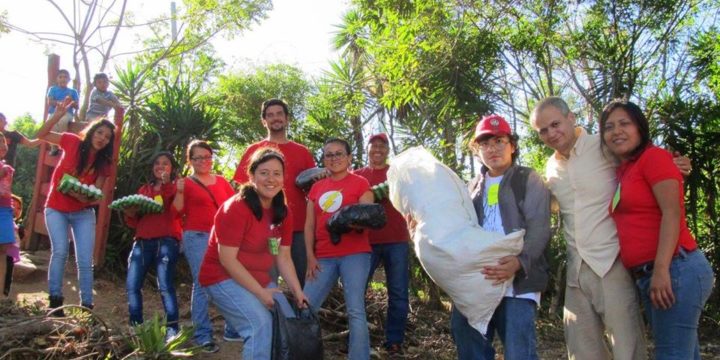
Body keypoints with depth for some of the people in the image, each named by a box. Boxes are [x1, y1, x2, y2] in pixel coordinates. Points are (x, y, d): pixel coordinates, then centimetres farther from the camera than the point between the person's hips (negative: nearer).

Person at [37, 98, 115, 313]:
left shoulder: (103, 163, -1)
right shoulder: (72, 142, -6)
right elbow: (42, 135, -3)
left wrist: (88, 197, -26)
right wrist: (58, 114, -16)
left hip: (83, 213, 2)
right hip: (56, 209, -2)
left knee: (85, 261, -4)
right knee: (60, 251, -19)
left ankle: (86, 306, 4)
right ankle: (55, 301, -7)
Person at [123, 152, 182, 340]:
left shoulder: (175, 188, 9)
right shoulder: (143, 190, 23)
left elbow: (176, 213, -13)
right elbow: (135, 222, 25)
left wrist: (166, 184, -13)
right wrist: (130, 214, 2)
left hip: (166, 241, -5)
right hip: (142, 242, 6)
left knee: (165, 286, -14)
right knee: (132, 285, -1)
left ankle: (173, 329, -9)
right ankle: (136, 327, 12)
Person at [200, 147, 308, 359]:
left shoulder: (284, 213, 0)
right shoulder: (236, 208, -22)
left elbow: (283, 257, 2)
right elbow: (227, 259, -23)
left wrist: (297, 291, -10)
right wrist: (260, 293, -22)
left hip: (259, 280, 8)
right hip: (224, 278, -8)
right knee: (261, 323, -23)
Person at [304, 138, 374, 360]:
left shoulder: (360, 183, 3)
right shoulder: (317, 188, 15)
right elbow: (309, 225, 14)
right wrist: (310, 257, 4)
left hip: (354, 254, -4)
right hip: (324, 257, 4)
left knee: (355, 311, -7)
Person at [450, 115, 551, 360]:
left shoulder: (529, 180, 6)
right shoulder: (472, 187, 21)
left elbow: (539, 229, -7)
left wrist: (519, 262, -24)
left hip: (518, 282, -5)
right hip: (476, 283, 5)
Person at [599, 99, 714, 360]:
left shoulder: (653, 156, -5)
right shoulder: (623, 171, 17)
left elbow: (672, 213, -15)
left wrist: (661, 270, -21)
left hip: (675, 270, -8)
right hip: (646, 276, 8)